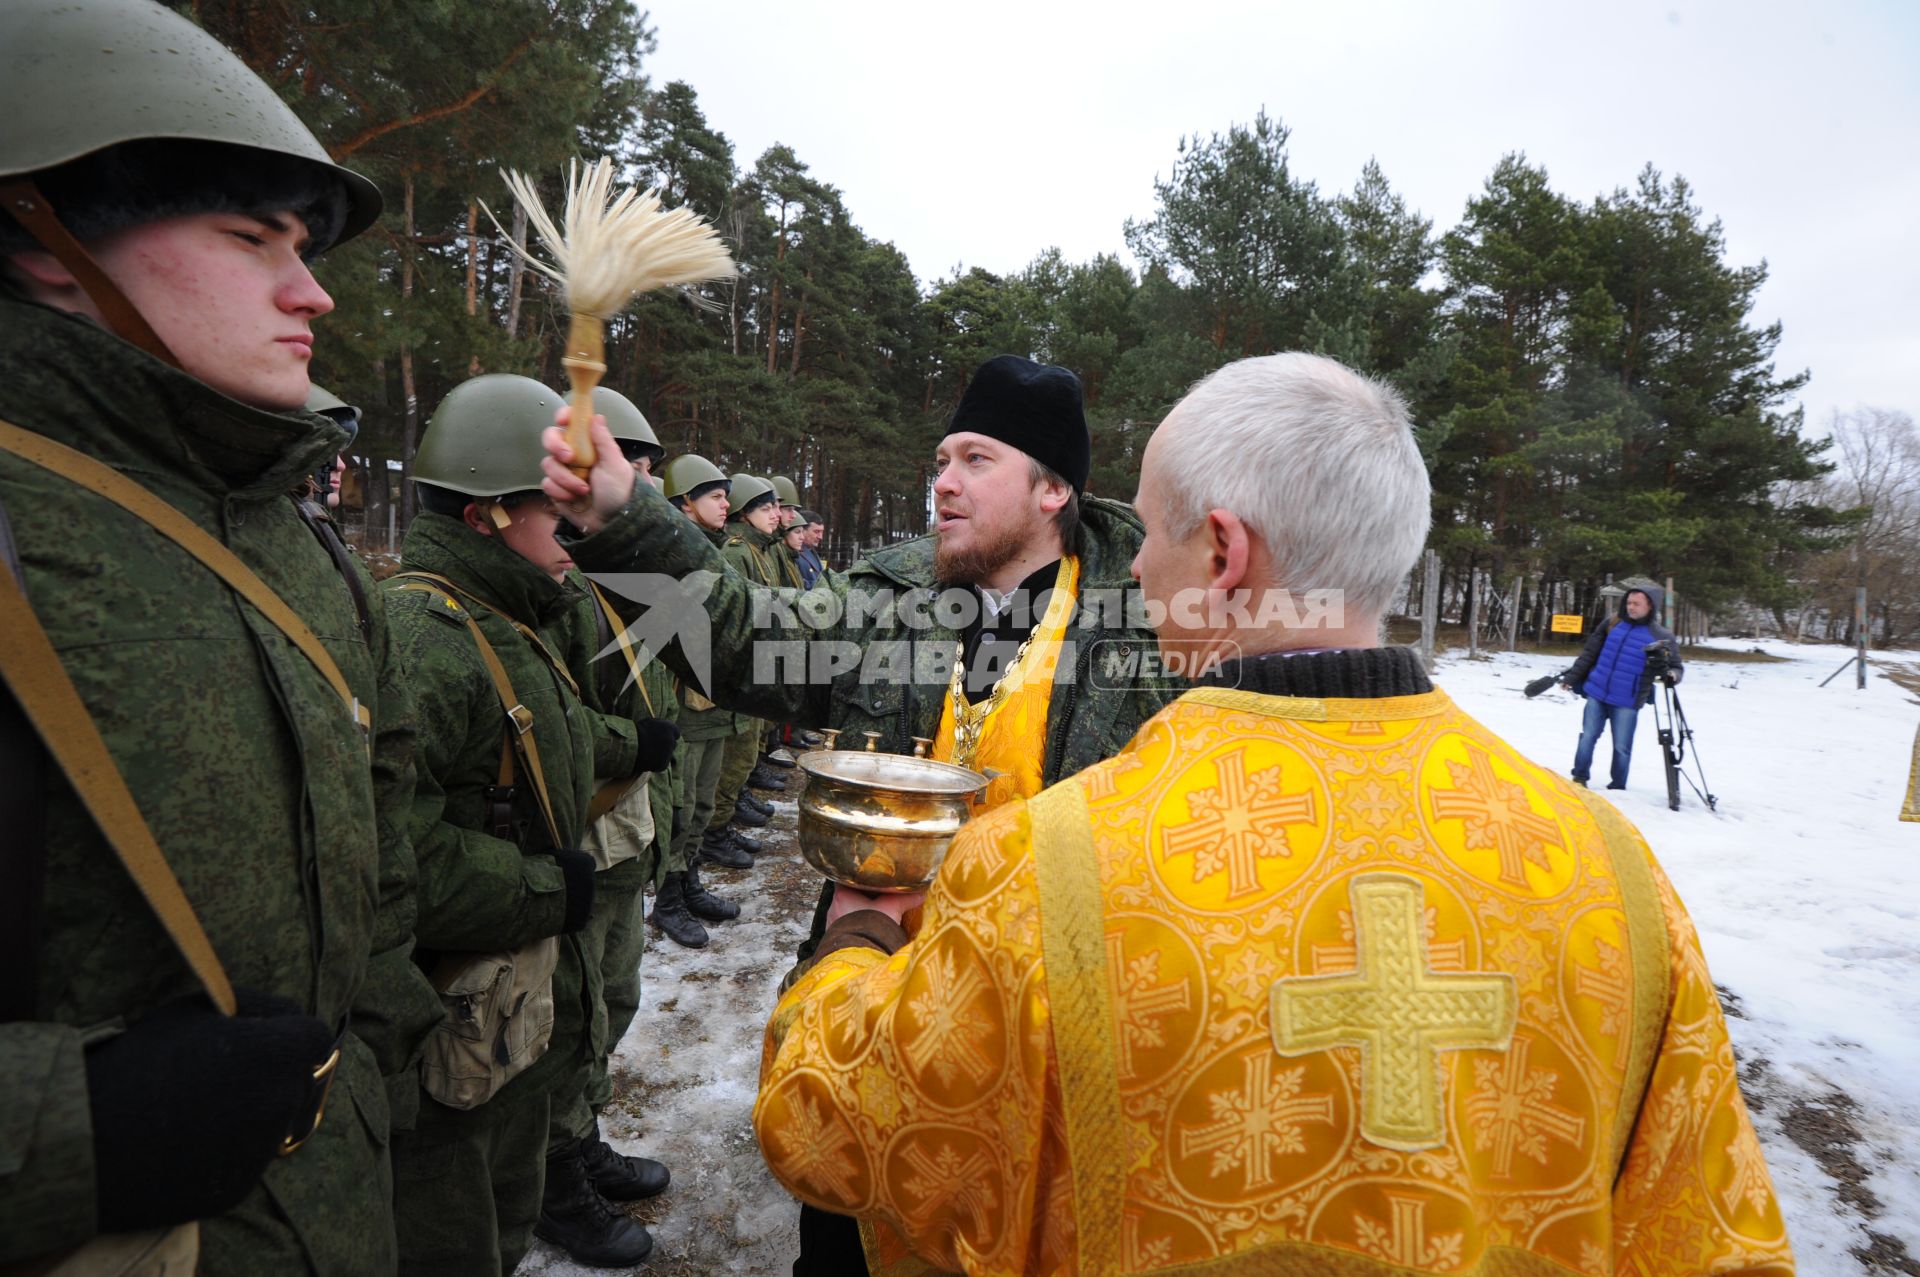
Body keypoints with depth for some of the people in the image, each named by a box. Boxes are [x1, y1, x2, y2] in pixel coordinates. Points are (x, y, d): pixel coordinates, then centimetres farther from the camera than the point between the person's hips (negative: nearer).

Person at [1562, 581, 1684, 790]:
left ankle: (1617, 787, 17)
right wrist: (1573, 677, 10)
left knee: (1622, 747, 3)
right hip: (1596, 694, 2)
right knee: (1587, 737, 6)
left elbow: (1677, 667, 2)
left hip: (1626, 703, -2)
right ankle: (1579, 778, 18)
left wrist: (1671, 675, -22)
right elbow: (1589, 653, 11)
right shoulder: (1612, 624, 3)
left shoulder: (1661, 637, -3)